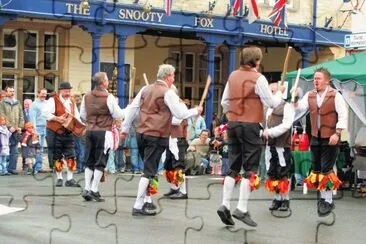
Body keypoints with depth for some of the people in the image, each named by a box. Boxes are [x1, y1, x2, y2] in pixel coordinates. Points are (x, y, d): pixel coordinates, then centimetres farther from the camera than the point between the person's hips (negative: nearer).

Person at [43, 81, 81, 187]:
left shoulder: (72, 103, 15)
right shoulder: (53, 100, -3)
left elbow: (77, 117, 19)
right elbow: (45, 113, -15)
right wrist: (57, 118, -23)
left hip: (68, 133, 4)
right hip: (55, 132, -4)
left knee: (71, 156, -5)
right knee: (57, 157, 3)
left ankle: (70, 179, 0)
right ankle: (59, 178, 16)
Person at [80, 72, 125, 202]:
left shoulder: (87, 96, 5)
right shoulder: (109, 97, -11)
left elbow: (83, 115, 13)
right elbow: (118, 115, -7)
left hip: (90, 131, 5)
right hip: (103, 132, -5)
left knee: (89, 162, 12)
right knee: (100, 162, 1)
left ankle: (87, 189, 8)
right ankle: (94, 190, -1)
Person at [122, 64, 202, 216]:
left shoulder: (146, 89, 10)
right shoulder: (168, 93, -9)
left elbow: (132, 108, 13)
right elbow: (181, 114, -10)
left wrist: (125, 128, 20)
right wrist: (196, 111, 7)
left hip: (141, 134, 7)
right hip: (156, 136, -7)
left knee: (149, 168, 19)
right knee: (149, 172, -3)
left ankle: (146, 202, 19)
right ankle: (138, 206, -4)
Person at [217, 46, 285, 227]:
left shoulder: (233, 76, 9)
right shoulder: (258, 78, -9)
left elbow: (224, 101, 14)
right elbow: (271, 103, -6)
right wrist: (280, 92, 12)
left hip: (233, 124, 6)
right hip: (250, 125, -6)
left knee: (233, 167, 12)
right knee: (250, 169, 0)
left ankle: (225, 205, 5)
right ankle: (242, 209, -4)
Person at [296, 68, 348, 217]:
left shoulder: (335, 95, -9)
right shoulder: (310, 95, 8)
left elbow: (343, 115, -11)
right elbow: (300, 108, -4)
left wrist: (337, 133, -18)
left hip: (330, 138, -6)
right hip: (315, 138, 6)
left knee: (326, 170, -4)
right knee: (316, 169, 11)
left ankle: (328, 201, 6)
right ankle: (323, 198, 25)